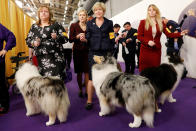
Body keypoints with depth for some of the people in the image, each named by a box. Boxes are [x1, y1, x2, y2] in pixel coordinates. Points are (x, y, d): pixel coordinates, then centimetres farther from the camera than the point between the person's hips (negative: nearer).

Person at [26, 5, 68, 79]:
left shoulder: (56, 25, 7)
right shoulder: (34, 27, 17)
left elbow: (65, 38, 3)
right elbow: (28, 40, 19)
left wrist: (57, 37, -16)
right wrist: (33, 43, -3)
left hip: (55, 57, -2)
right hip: (40, 58, 3)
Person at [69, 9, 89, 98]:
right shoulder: (74, 26, 6)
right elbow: (70, 39, 1)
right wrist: (78, 36, -15)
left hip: (87, 51, 0)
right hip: (77, 51, 0)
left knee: (87, 71, -7)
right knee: (79, 72, 4)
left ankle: (87, 90, 1)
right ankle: (80, 90, 18)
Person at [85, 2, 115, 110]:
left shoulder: (109, 23, 10)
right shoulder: (90, 23, 13)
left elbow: (112, 39, 8)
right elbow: (87, 37, 11)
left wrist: (111, 52, -1)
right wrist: (84, 39, -12)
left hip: (106, 53, 0)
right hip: (93, 53, 0)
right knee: (92, 77, -3)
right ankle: (89, 101, 5)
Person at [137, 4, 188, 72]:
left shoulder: (161, 23, 9)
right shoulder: (143, 22, 1)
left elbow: (168, 34, 6)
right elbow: (139, 36, -1)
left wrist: (180, 34, -6)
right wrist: (148, 41, -15)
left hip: (156, 50, 2)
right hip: (145, 49, -2)